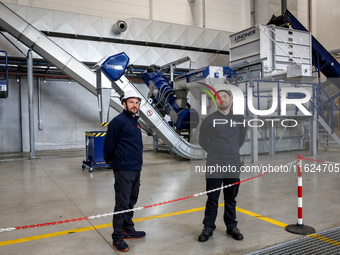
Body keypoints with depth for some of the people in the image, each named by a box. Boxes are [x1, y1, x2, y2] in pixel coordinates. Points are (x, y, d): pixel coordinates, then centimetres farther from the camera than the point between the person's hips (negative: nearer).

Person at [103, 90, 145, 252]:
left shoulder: (135, 121, 15)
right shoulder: (118, 121, -12)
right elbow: (108, 143, -10)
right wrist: (110, 161, 3)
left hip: (136, 169, 8)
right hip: (123, 170, -8)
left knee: (131, 202, 17)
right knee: (122, 204, -3)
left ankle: (128, 230, 32)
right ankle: (117, 238, 9)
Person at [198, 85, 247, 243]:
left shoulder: (239, 118, 4)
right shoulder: (209, 120, -4)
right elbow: (202, 141, 7)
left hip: (233, 165, 2)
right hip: (214, 166, -2)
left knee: (231, 199, 13)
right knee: (212, 199, 5)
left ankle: (231, 227, 27)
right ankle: (208, 228, 19)